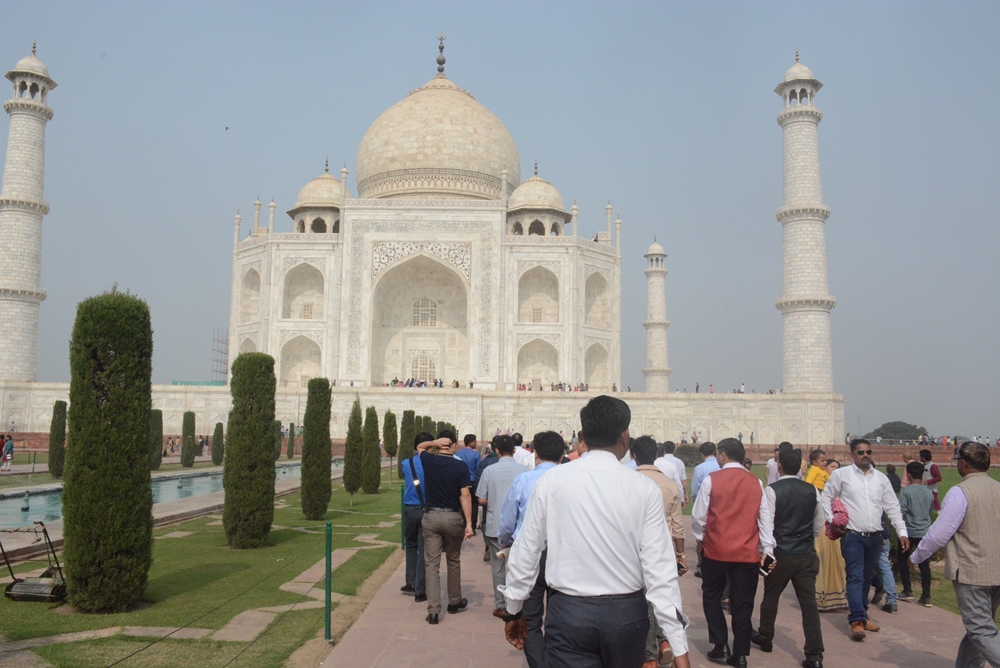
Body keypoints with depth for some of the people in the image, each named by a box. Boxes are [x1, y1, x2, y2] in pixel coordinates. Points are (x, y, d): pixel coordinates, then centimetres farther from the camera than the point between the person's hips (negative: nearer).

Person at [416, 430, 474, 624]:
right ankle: (455, 602, 31)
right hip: (453, 517, 0)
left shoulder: (428, 461, -3)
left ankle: (433, 610, -2)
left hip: (431, 516, 1)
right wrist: (468, 523, -11)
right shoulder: (461, 466, -8)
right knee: (453, 561, 17)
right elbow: (465, 496, -12)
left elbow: (420, 447, 20)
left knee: (432, 564, 2)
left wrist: (435, 442, -1)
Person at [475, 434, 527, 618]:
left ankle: (500, 605, 16)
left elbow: (482, 500, -4)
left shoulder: (489, 470, -7)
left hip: (495, 525, 0)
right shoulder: (523, 471, -8)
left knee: (498, 567, 11)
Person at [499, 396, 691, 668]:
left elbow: (526, 552, -2)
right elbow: (660, 569, -11)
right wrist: (679, 646, -7)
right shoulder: (645, 489, -8)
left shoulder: (551, 481, -7)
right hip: (626, 614, 2)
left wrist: (513, 610, 13)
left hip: (569, 612, -1)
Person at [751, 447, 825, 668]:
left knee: (770, 597, 17)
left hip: (781, 554, -3)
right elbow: (819, 526, 9)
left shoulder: (772, 490, -13)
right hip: (807, 556, 3)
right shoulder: (812, 491, 0)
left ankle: (765, 638, 36)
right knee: (809, 603, 3)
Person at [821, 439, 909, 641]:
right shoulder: (841, 474, -1)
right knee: (855, 577, -11)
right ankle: (857, 621, -13)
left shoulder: (881, 478, 10)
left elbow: (892, 507, 9)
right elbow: (826, 497, 5)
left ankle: (862, 615, 26)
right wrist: (832, 521, -4)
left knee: (866, 578, 13)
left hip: (875, 537, 4)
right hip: (852, 535, -4)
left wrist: (902, 532, 2)